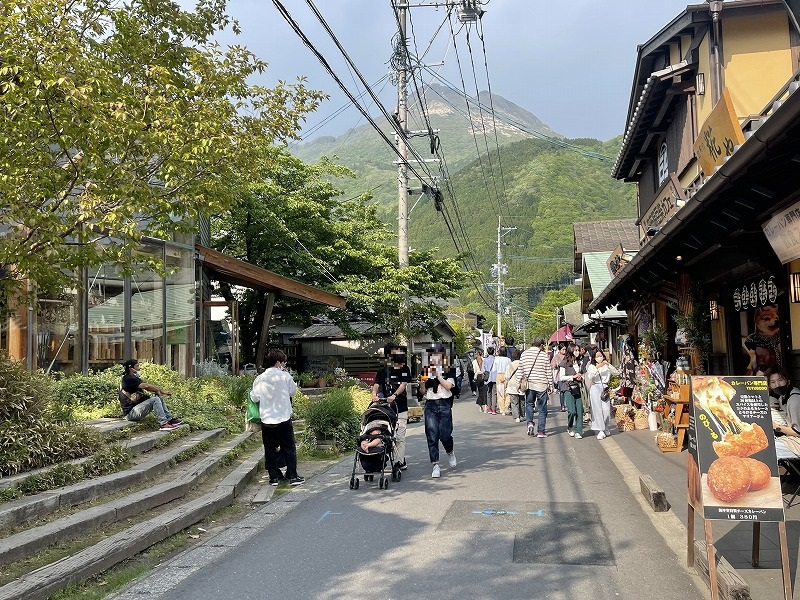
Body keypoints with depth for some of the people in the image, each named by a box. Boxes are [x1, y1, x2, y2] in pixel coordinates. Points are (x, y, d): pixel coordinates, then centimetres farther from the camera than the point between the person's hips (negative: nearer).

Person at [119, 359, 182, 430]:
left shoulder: (134, 378, 17)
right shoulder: (128, 379, -16)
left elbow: (147, 387, 11)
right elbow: (146, 386, -25)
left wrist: (159, 390, -6)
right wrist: (162, 390, -13)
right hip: (130, 413, -10)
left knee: (159, 397, 7)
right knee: (155, 399, -22)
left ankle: (169, 419, 7)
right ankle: (163, 423, -24)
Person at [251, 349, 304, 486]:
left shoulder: (259, 379, -2)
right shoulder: (285, 376, -7)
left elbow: (254, 398, 2)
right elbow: (293, 391, 7)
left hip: (266, 420, 2)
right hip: (284, 419, -2)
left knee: (270, 449, 11)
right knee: (289, 449, 9)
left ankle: (274, 477, 14)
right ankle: (292, 476, 10)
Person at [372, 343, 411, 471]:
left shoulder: (405, 369, 8)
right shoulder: (383, 371, 6)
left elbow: (403, 385, -5)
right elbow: (376, 385, -7)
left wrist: (394, 396, -23)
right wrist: (374, 395, -29)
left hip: (401, 408, 0)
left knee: (400, 436, -5)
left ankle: (399, 462, -2)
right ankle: (400, 461, 7)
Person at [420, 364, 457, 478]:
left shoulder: (447, 371, 3)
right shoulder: (426, 372, 13)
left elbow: (449, 386, -11)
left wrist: (437, 375, -11)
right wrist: (422, 382, -3)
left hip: (444, 405, -2)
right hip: (430, 405, 3)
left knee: (445, 434, -7)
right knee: (432, 436, -6)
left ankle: (450, 453, 27)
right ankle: (436, 465, -2)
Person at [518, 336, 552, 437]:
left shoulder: (524, 354, 3)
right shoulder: (544, 355, -5)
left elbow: (520, 370, 7)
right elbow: (549, 372, -2)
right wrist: (550, 384, 6)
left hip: (529, 384, 3)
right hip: (541, 384, -3)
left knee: (529, 404, 19)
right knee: (542, 408, 4)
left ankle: (529, 423, -3)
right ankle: (540, 431, 3)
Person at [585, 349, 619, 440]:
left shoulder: (607, 366, 15)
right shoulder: (592, 366, 10)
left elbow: (616, 372, 1)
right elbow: (590, 376, -6)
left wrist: (608, 364, -10)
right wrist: (597, 367, -14)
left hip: (605, 388, 1)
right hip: (595, 388, -1)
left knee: (606, 410, -8)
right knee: (597, 409, -10)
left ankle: (605, 428, 14)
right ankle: (600, 430, -7)